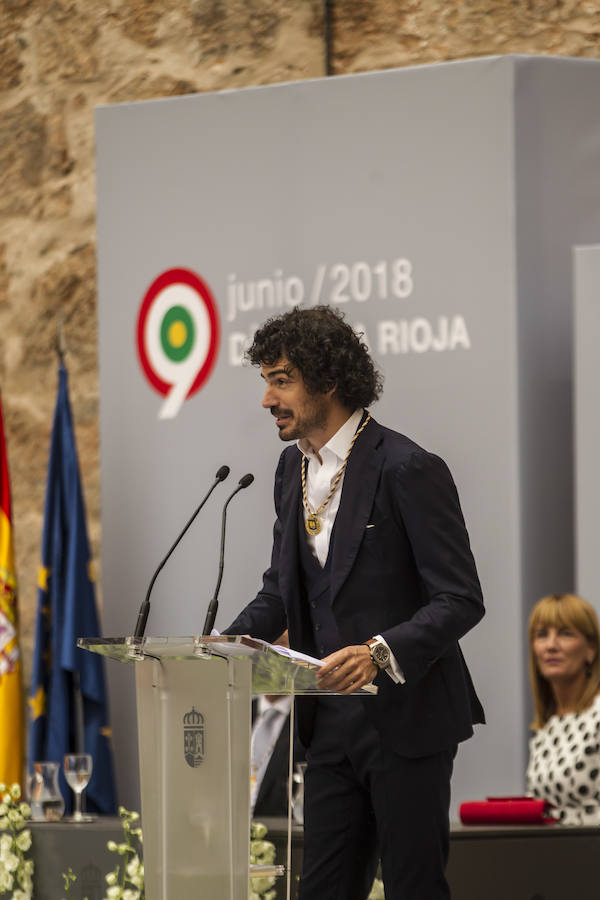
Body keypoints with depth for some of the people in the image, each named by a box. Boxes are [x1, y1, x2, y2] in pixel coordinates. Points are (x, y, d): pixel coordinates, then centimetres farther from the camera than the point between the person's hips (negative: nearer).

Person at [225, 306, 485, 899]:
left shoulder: (408, 470, -15)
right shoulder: (294, 468, 10)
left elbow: (460, 599, -17)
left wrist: (381, 652, -32)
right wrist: (229, 643, 1)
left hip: (404, 717, -7)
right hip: (331, 720, 7)